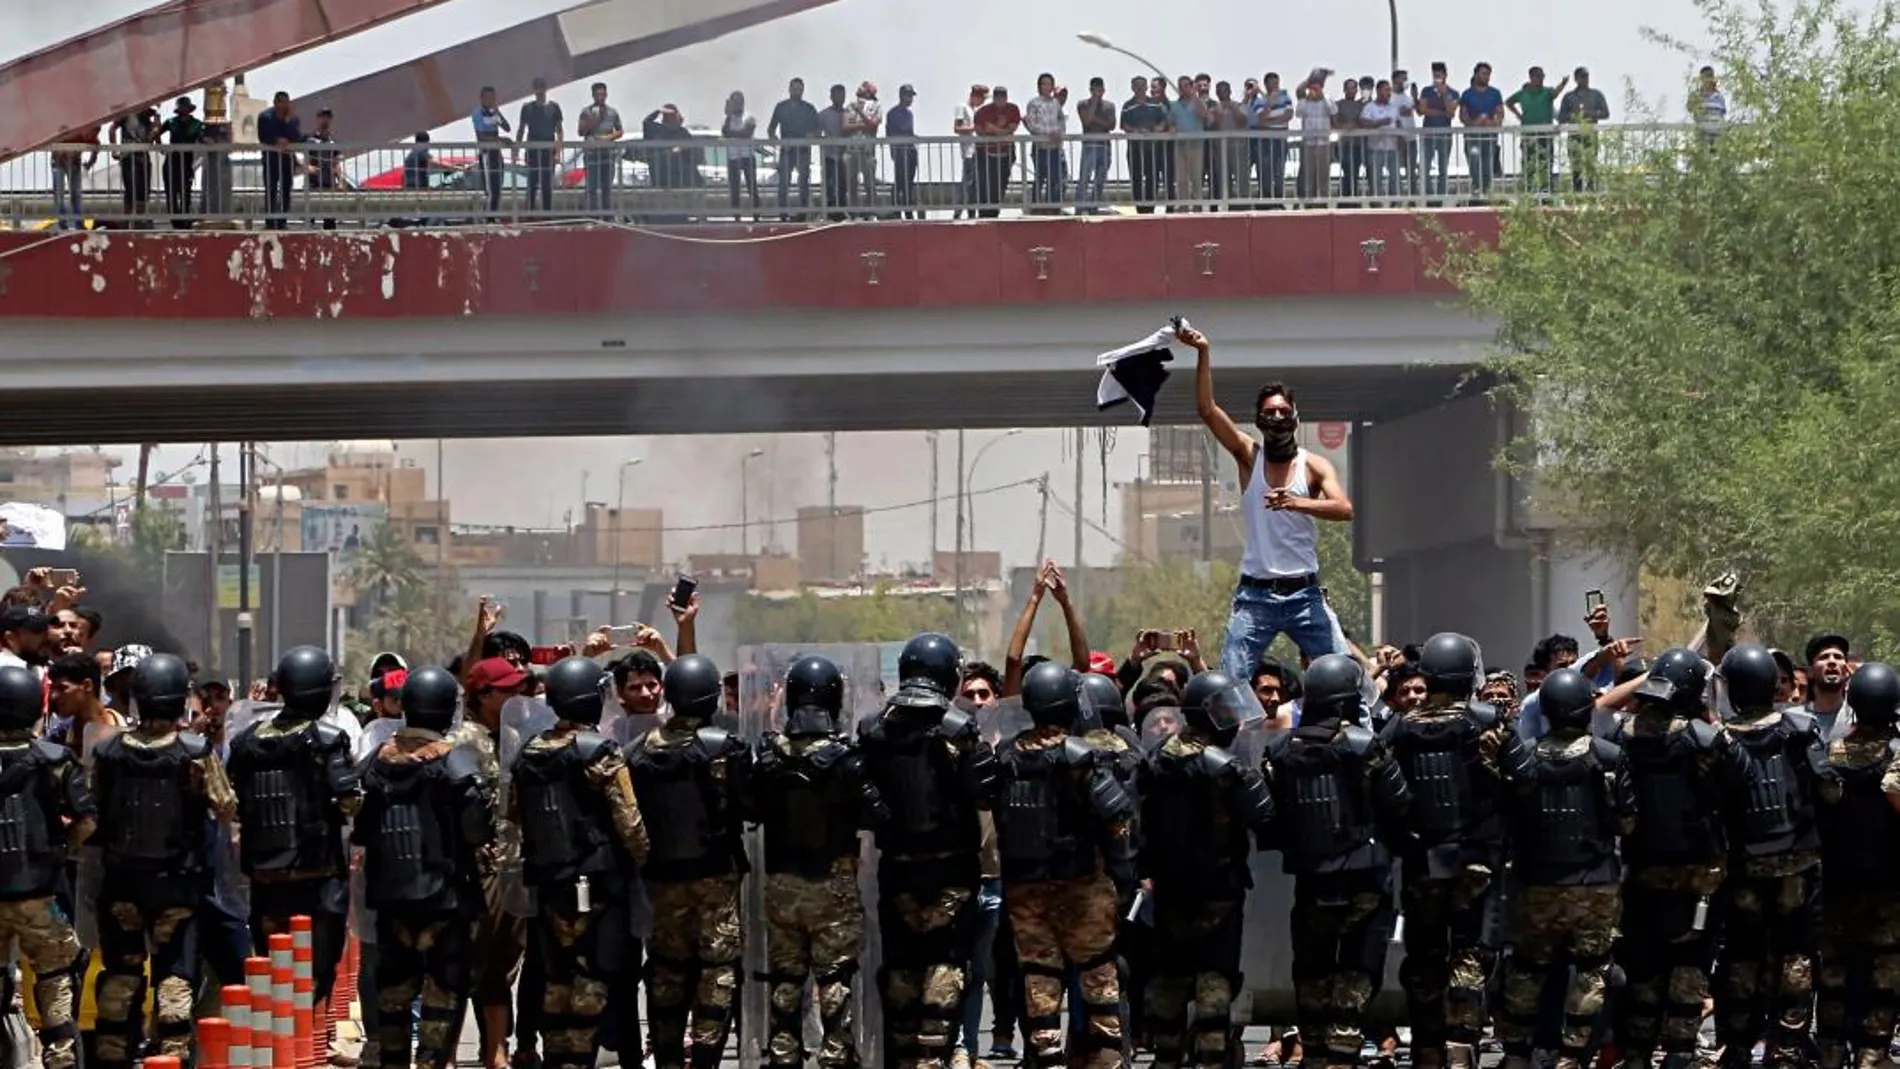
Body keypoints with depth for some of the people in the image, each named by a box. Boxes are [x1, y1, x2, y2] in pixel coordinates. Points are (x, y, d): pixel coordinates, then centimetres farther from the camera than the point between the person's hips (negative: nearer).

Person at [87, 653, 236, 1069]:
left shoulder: (108, 753, -7)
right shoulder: (196, 753, -14)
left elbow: (93, 813, 0)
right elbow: (226, 809, -6)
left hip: (122, 880, 2)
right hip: (178, 882, -2)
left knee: (120, 974, 13)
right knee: (175, 976, 3)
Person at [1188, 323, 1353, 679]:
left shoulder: (1315, 466, 2)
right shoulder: (1249, 457, 5)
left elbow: (1344, 509, -15)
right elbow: (1206, 409, -4)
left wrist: (1297, 503, -32)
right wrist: (1204, 353, -14)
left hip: (1304, 594, 0)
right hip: (1255, 595, 0)